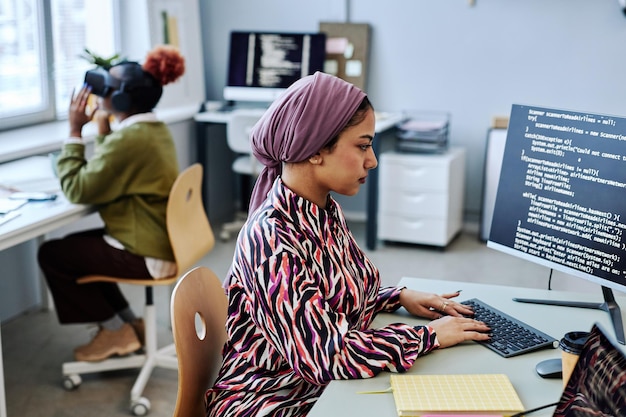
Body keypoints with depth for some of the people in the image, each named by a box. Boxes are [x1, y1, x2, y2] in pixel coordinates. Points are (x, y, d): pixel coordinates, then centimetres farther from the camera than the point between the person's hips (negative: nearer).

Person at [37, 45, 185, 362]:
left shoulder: (129, 138, -25)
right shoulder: (155, 129, 6)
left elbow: (77, 189, -20)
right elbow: (103, 175, 17)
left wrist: (75, 130, -14)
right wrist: (103, 128, 9)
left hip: (146, 254, -10)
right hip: (162, 242, 10)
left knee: (51, 255, 3)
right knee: (74, 244, 24)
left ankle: (115, 331, 12)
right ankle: (128, 323, 23)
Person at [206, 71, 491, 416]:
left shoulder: (325, 211, 1)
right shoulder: (272, 240, -25)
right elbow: (326, 357, -27)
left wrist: (399, 296, 1)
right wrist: (429, 336, -19)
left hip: (328, 386, 7)